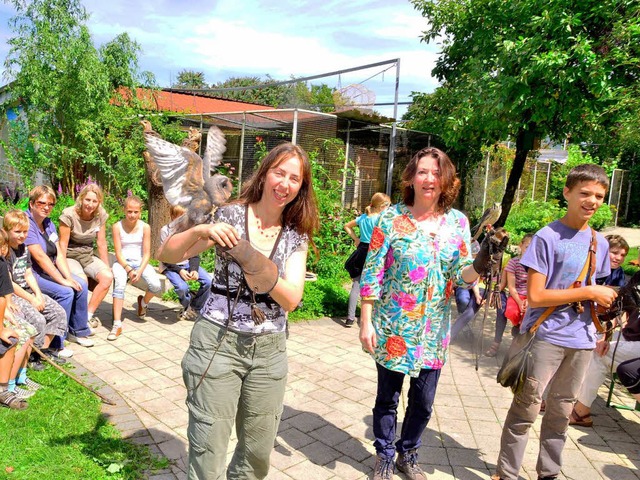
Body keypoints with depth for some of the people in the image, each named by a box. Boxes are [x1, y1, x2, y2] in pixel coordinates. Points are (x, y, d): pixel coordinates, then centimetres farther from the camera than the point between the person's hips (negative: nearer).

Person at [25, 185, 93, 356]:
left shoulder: (48, 224, 9)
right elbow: (40, 256, -24)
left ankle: (77, 330, 9)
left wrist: (69, 277, -12)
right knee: (65, 292, -25)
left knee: (81, 285, -6)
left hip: (48, 271, 8)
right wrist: (62, 280, -25)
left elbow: (59, 254, 3)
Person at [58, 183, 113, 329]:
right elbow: (63, 244, -14)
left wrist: (107, 267, 0)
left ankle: (88, 314, -13)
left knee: (107, 277, -22)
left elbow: (101, 243, 3)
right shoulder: (69, 215, -14)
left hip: (88, 256, 5)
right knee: (81, 280, -33)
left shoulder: (101, 215, -2)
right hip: (69, 256, -4)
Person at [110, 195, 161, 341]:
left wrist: (140, 271, -17)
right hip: (122, 262, -1)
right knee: (120, 284, -33)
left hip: (140, 262, 2)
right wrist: (128, 270, -20)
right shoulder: (117, 226, -7)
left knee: (156, 285, -23)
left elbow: (147, 253, -3)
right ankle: (117, 325, -28)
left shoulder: (145, 227, -4)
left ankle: (143, 302, 15)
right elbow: (118, 253, -8)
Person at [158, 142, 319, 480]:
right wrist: (200, 231, -25)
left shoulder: (297, 236, 3)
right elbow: (167, 255, -7)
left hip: (269, 349, 3)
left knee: (259, 452, 14)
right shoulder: (230, 216, -5)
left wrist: (266, 275, -25)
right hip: (218, 341, -3)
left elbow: (291, 300, -7)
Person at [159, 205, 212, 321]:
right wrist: (179, 270, -23)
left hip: (187, 264, 4)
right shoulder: (166, 230, -9)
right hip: (170, 266, -4)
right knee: (182, 287, -32)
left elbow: (194, 255, 1)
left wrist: (194, 269, -19)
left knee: (208, 281, -19)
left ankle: (194, 308, 4)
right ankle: (187, 306, 4)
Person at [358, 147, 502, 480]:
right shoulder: (392, 217, -8)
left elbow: (462, 277, -2)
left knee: (423, 402, 14)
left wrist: (480, 264, -24)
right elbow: (371, 273, -7)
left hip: (433, 331, 3)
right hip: (393, 327, -2)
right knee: (387, 398, 11)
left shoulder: (457, 222, 0)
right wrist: (366, 322, -10)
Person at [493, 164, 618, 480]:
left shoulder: (600, 243, 10)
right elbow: (535, 296, -15)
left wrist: (605, 300, -3)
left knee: (561, 412, 16)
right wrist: (589, 293, -13)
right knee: (526, 408, -2)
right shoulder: (547, 237, -9)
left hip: (581, 340, 6)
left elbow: (596, 294, 19)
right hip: (546, 336, -6)